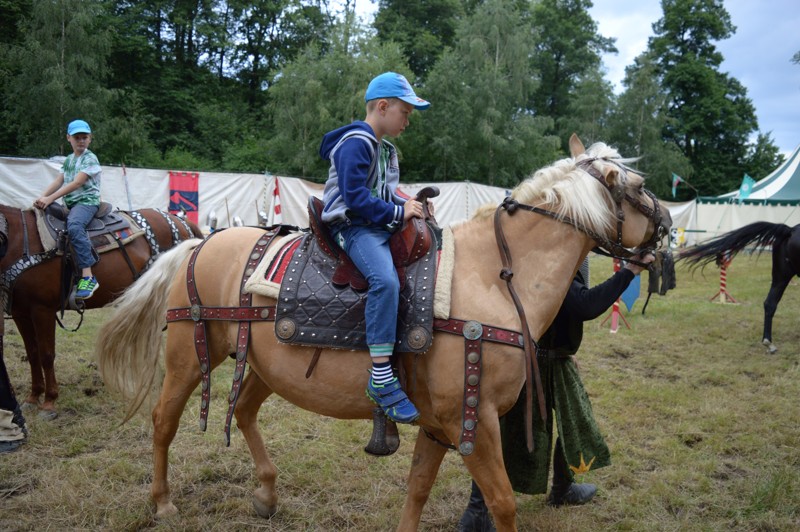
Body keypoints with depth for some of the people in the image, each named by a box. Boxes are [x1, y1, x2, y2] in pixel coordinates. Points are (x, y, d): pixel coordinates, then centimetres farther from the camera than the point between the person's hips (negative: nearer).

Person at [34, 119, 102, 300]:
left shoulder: (90, 159, -5)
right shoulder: (68, 160, 19)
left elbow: (77, 183, -15)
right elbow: (58, 181, 10)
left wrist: (50, 198, -21)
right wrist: (42, 197, -9)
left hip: (87, 201, -9)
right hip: (68, 202, 9)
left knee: (74, 225, -36)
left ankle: (88, 277, -41)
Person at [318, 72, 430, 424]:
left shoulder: (386, 149, 20)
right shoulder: (355, 143, -11)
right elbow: (355, 198, -19)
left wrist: (407, 204, 4)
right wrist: (398, 212, -16)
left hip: (382, 226, 10)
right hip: (354, 226, -10)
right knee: (385, 279, -35)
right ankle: (381, 378, -34)